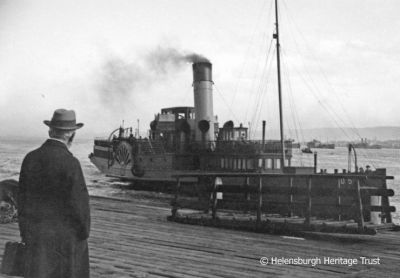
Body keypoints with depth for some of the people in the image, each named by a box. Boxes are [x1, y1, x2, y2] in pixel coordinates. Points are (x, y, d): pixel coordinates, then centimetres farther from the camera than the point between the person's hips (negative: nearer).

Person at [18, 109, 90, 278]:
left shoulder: (30, 158, -2)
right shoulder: (70, 163, -19)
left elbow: (22, 199, 4)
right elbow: (79, 203, -17)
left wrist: (25, 232, 13)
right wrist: (83, 235, -3)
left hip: (37, 233, 5)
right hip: (66, 235, -4)